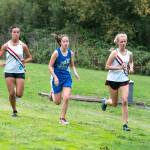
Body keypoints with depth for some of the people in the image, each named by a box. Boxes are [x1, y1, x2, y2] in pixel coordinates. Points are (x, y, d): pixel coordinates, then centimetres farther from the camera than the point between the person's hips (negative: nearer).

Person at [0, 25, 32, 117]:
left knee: (19, 94, -6)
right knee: (11, 94, -5)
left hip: (20, 71, 0)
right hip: (9, 71, 0)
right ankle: (14, 111, 15)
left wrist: (24, 61, -10)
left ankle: (18, 90, 31)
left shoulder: (23, 46, -1)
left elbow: (30, 57, 10)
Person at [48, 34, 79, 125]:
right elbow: (50, 66, -12)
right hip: (57, 78, -3)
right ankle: (52, 94, 44)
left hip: (67, 77, 3)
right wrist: (55, 77, -22)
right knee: (57, 102, 7)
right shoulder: (56, 53, -16)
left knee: (66, 98, -13)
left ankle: (62, 118, 3)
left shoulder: (70, 53, -3)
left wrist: (75, 73, -5)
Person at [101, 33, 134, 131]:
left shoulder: (129, 54, 0)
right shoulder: (114, 53, -12)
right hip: (113, 79, -2)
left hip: (124, 80, 2)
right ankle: (105, 102, 46)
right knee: (114, 103, 9)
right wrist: (119, 67, -23)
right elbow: (107, 66, -12)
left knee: (125, 101, -12)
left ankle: (125, 124, -5)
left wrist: (131, 68, -1)